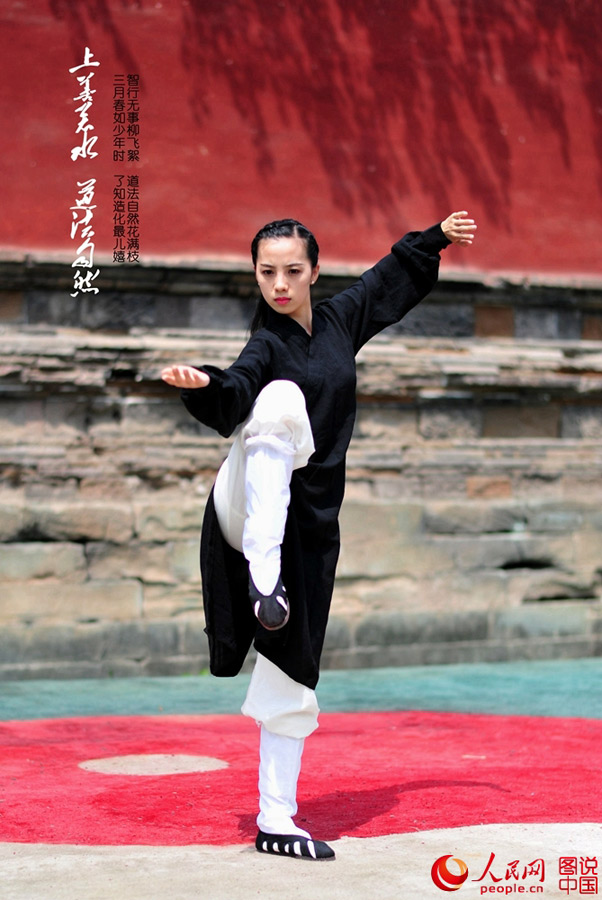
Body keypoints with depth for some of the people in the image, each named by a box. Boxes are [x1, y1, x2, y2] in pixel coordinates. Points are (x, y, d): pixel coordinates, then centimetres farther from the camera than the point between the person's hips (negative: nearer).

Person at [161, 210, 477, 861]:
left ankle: (276, 821, 13)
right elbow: (231, 402, -28)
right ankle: (264, 585, -45)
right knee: (282, 401, -35)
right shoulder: (266, 347, -7)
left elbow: (390, 278, 28)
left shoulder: (340, 320, 9)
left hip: (311, 521, 5)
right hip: (250, 512, -5)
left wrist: (435, 238, 39)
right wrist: (204, 383, -49)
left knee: (293, 674, 4)